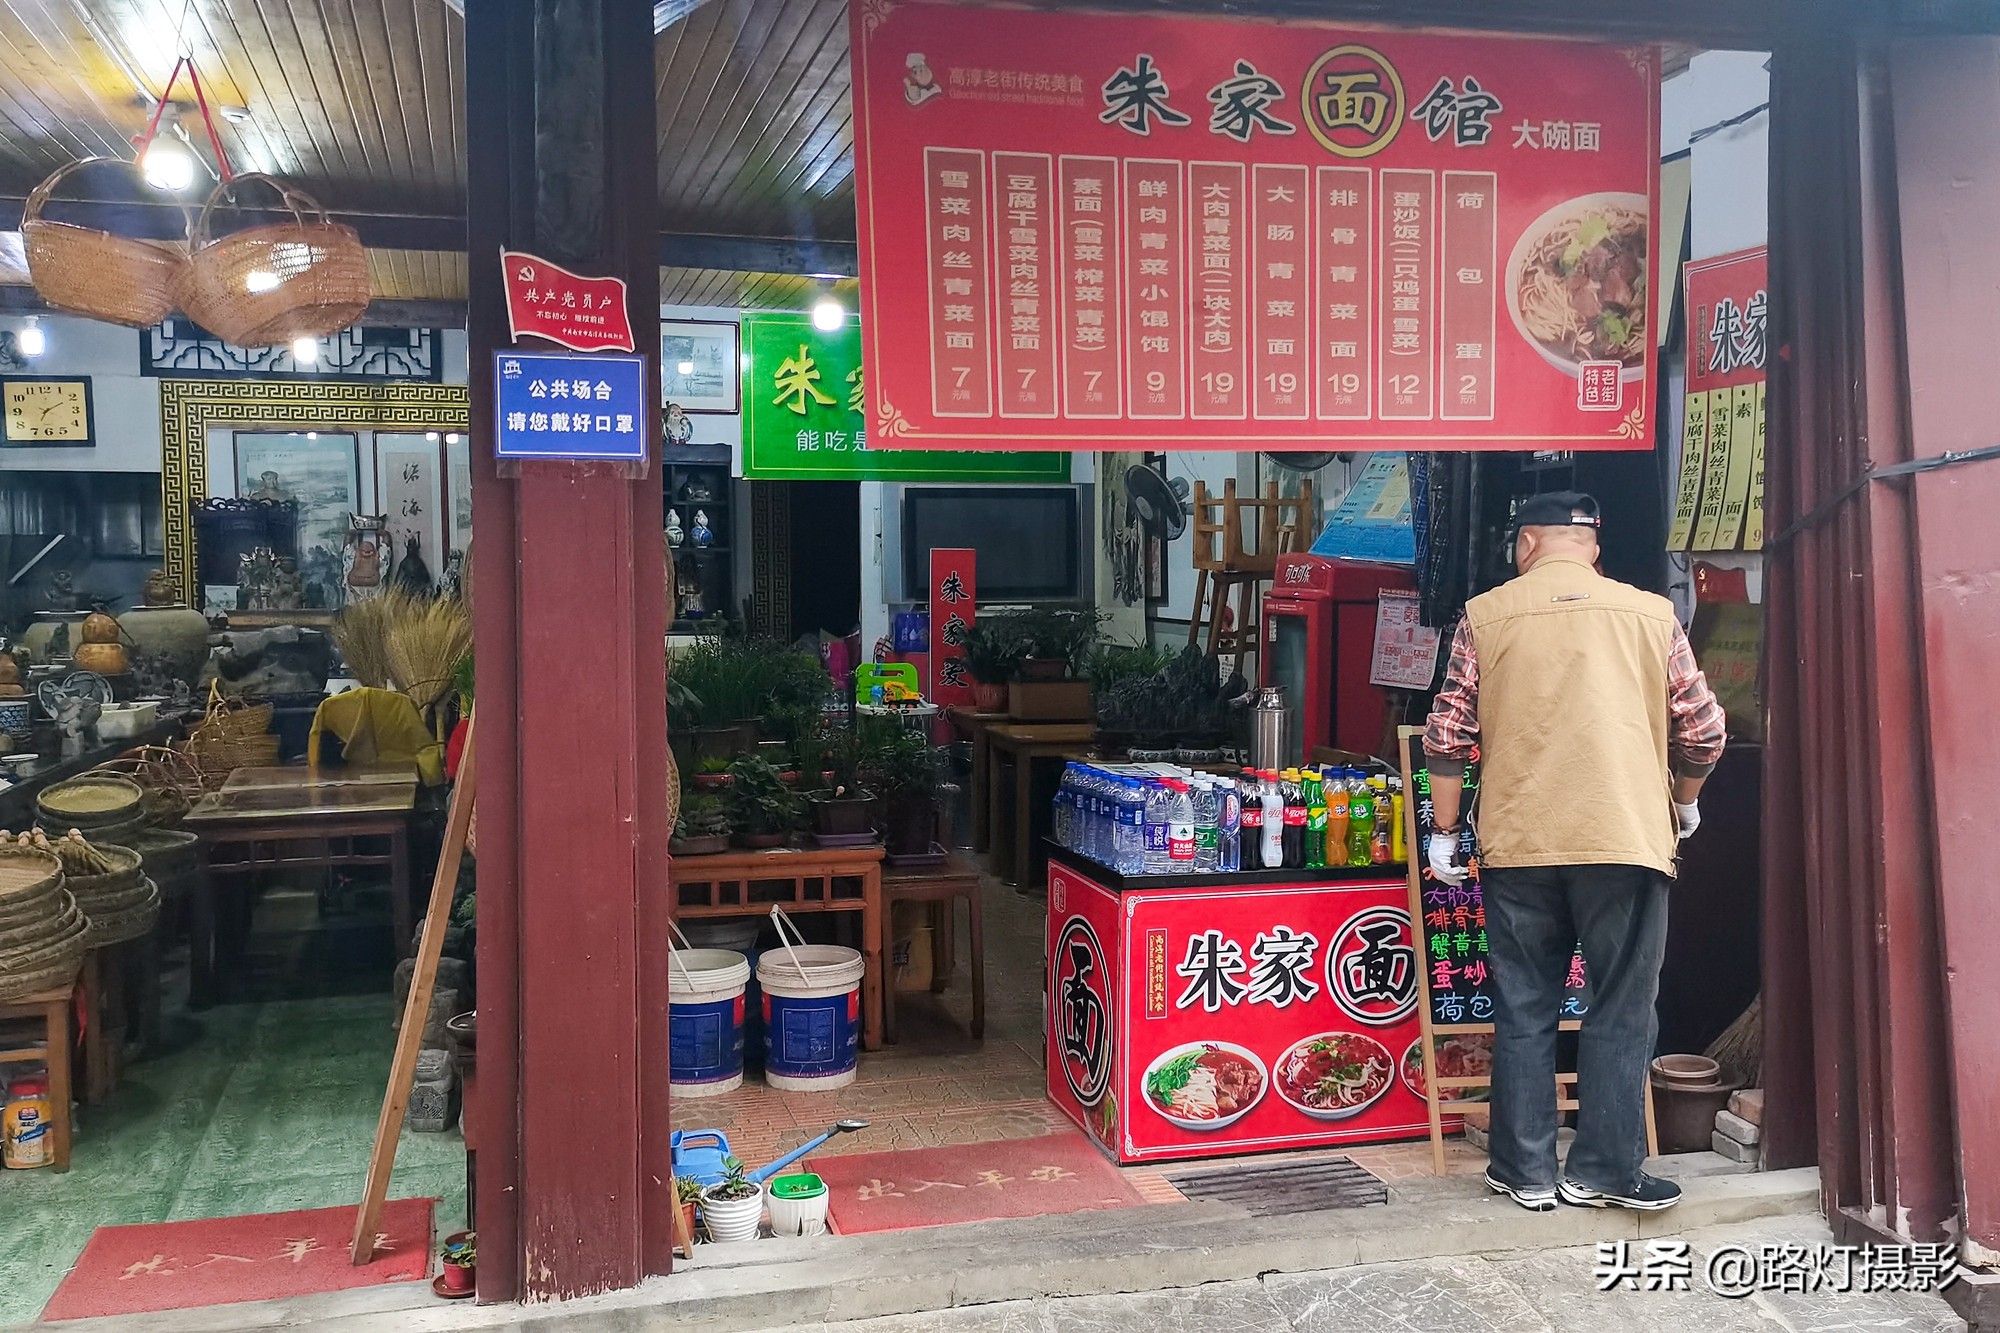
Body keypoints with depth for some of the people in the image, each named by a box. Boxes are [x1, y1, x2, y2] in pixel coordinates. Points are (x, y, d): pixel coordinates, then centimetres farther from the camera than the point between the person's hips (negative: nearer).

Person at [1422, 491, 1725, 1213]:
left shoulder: (1486, 616, 4)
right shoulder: (1651, 613, 6)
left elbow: (1448, 736, 3)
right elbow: (1703, 732, 8)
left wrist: (1444, 833, 13)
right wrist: (1685, 805, 26)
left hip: (1517, 844, 1)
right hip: (1627, 841, 0)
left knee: (1524, 1012, 9)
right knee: (1622, 1010, 9)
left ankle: (1526, 1170, 15)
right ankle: (1604, 1170, 12)